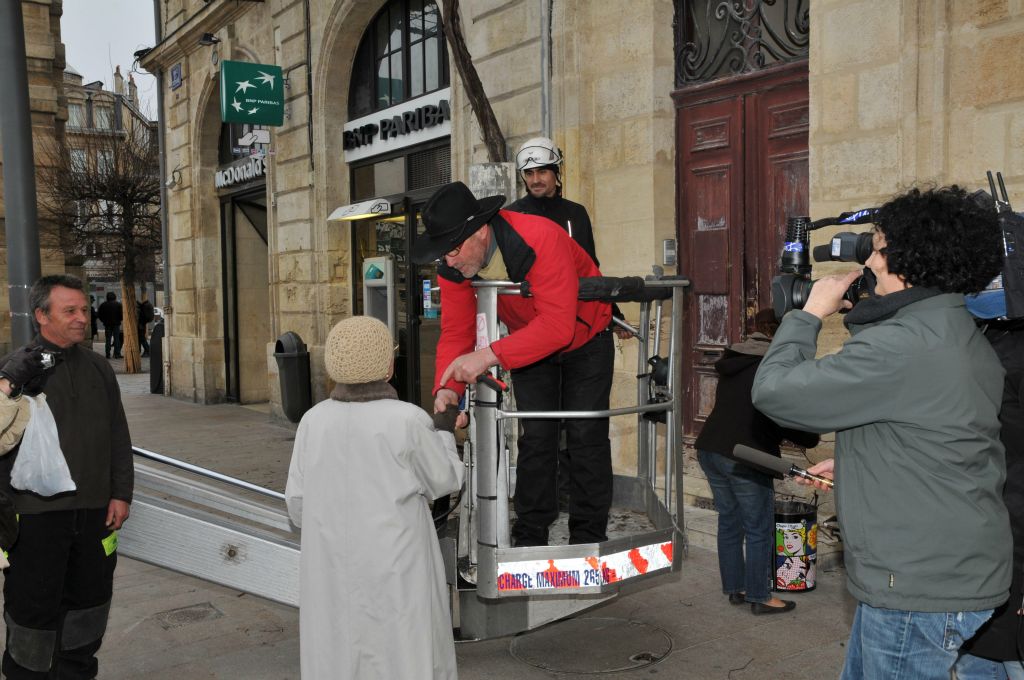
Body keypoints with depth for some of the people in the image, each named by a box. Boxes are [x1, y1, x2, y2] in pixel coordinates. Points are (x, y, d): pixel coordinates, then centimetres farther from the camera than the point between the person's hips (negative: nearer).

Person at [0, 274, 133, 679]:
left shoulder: (98, 369, 7)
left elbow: (119, 438, 10)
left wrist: (121, 494, 5)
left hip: (95, 510, 5)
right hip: (37, 513, -4)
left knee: (88, 599, 16)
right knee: (34, 604, 6)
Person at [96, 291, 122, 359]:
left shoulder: (103, 305, 2)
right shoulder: (118, 305, -5)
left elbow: (99, 315, 5)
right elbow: (122, 315, -6)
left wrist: (104, 321, 17)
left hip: (107, 324, 2)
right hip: (116, 324, -2)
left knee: (108, 339, 5)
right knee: (116, 339, 1)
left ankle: (107, 354, 2)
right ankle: (117, 354, -3)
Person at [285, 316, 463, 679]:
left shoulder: (314, 421, -5)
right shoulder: (407, 422, -16)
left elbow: (299, 505, 0)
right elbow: (444, 481, -3)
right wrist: (445, 433, 13)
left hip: (332, 573, 4)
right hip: (395, 572, -3)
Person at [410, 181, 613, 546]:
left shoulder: (540, 239, -39)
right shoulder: (453, 269, -20)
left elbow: (558, 325, -44)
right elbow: (455, 333, -17)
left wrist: (490, 355, -50)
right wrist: (446, 387, -35)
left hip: (585, 340, -4)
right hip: (530, 344, 4)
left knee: (586, 437, -2)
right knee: (536, 437, 3)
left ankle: (588, 538, 12)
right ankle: (529, 537, 14)